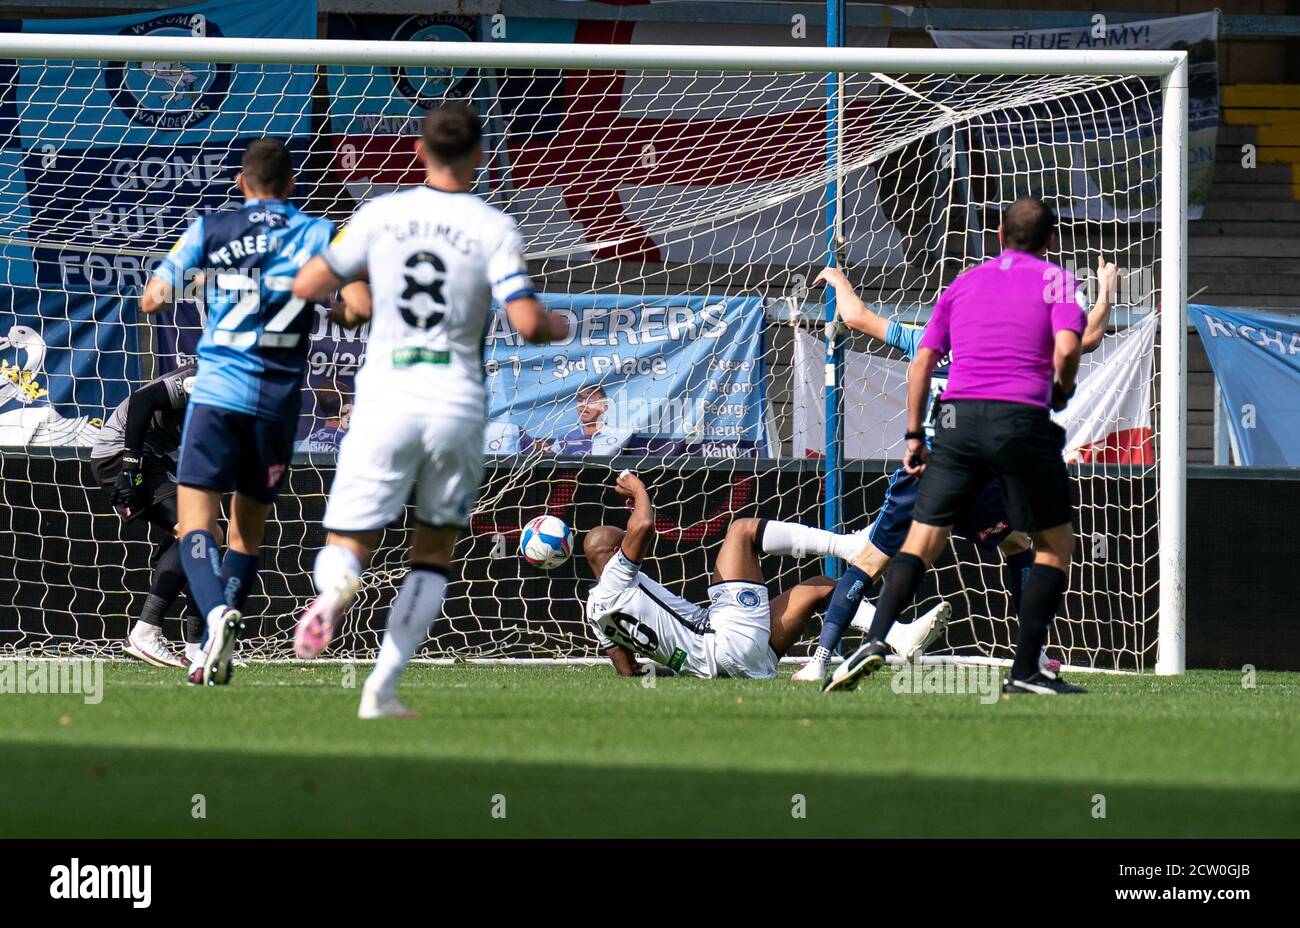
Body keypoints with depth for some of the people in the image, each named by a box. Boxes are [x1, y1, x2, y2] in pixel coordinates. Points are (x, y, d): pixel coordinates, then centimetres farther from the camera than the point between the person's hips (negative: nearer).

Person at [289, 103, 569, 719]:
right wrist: (559, 327, 10)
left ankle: (336, 587, -33)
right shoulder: (494, 229, -3)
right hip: (457, 406, 0)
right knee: (434, 552, 17)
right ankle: (382, 687, 5)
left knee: (345, 548, 6)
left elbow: (305, 286, 7)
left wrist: (343, 310, 28)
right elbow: (529, 324, -12)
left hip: (384, 400, 0)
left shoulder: (381, 215, 3)